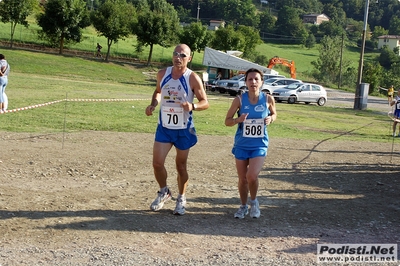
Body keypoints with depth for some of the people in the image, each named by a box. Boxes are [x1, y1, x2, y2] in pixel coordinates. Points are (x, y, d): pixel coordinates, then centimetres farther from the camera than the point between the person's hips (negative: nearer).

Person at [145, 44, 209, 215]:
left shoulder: (193, 78, -13)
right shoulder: (163, 74, -1)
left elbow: (205, 102, -10)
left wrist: (193, 106, -31)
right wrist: (153, 105, -1)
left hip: (184, 129, -3)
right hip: (164, 127, 3)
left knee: (181, 165, 9)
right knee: (157, 163, -3)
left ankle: (181, 199, 28)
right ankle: (164, 192, 23)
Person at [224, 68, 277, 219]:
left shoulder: (268, 99, -7)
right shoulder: (239, 100, -9)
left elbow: (274, 114, 12)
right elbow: (227, 121, -2)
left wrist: (270, 119, -11)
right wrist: (238, 120, -23)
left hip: (260, 145, -1)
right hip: (241, 145, 1)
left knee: (252, 176, -17)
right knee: (242, 179, 9)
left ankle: (254, 201, 14)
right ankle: (243, 206, 34)